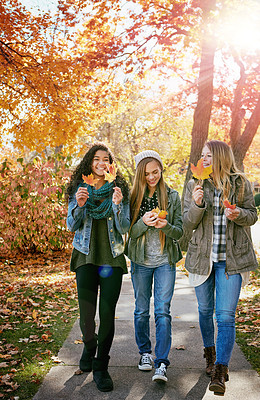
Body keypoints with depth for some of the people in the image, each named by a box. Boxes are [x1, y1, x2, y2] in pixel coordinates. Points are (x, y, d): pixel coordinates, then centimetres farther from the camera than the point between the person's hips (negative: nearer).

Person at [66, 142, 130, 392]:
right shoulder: (79, 189, 5)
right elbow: (71, 226, 3)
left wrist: (117, 204, -20)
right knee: (86, 314, -4)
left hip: (112, 257, 0)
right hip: (86, 256, 0)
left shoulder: (118, 189, 2)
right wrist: (79, 205, -15)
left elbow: (124, 228, -2)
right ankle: (89, 347, 28)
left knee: (107, 313, -4)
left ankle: (101, 367, 10)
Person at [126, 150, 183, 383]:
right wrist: (143, 222, -24)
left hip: (165, 261, -1)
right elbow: (130, 232, -4)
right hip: (140, 261, 1)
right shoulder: (133, 196, -1)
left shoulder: (172, 196, -1)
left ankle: (162, 363, -3)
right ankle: (145, 352, 29)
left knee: (163, 311, -6)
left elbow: (179, 232, -1)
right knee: (142, 310, 11)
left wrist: (165, 226, -23)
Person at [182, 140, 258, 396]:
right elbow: (187, 225, -2)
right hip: (202, 256, 2)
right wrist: (197, 205, -21)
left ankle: (220, 371, -2)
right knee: (205, 310, 16)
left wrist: (238, 214, -16)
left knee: (225, 315, -7)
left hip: (231, 258, -2)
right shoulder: (195, 185, 0)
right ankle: (210, 352, 40)